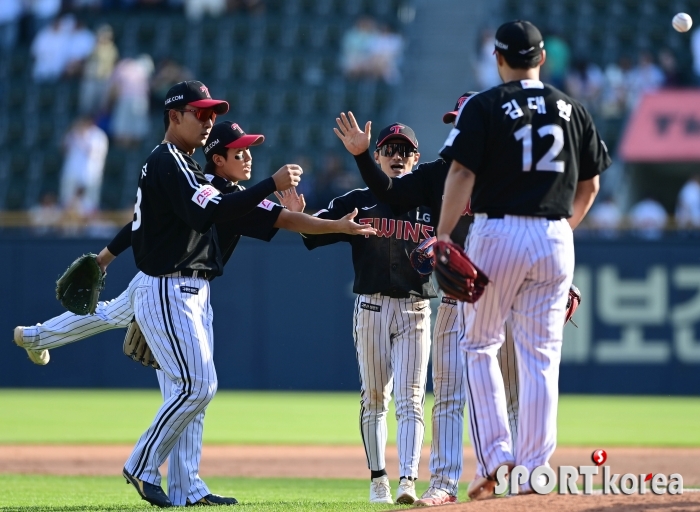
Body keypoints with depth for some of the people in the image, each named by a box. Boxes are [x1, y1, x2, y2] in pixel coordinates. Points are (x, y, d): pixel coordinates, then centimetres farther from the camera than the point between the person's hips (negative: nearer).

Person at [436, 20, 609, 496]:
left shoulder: (484, 107, -4)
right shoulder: (573, 110, 9)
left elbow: (462, 174, -12)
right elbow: (590, 184, 14)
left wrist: (443, 234, -10)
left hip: (498, 233, -3)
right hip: (555, 239, 3)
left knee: (480, 346, 10)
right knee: (541, 357, 6)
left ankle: (497, 456, -2)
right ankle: (533, 470, 4)